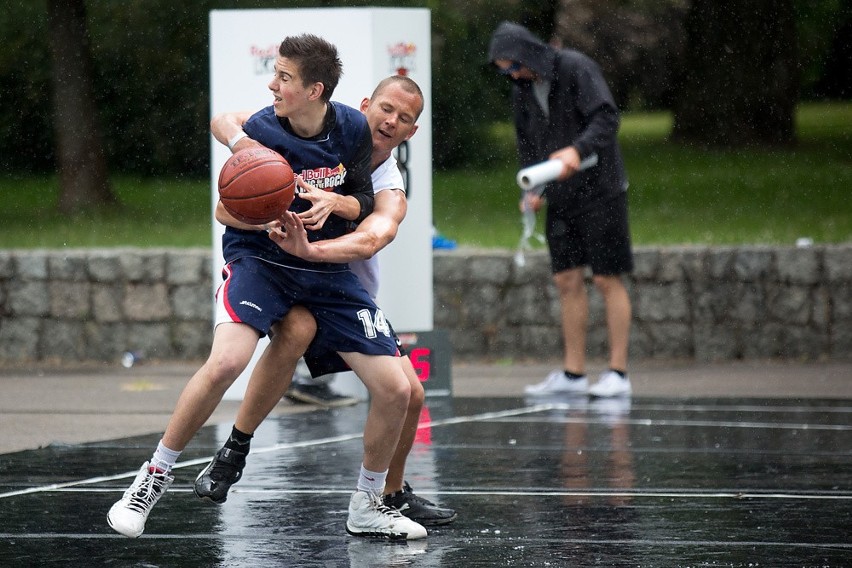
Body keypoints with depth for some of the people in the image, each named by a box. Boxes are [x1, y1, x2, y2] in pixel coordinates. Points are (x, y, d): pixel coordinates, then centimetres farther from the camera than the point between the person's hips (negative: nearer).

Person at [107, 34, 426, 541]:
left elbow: (364, 204, 3)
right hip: (260, 261, -4)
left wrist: (334, 203, -18)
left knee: (396, 389, -5)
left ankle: (367, 507, 18)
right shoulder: (259, 130, -17)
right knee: (225, 363, -32)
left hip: (328, 271, 4)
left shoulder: (353, 129, -7)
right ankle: (155, 477, -12)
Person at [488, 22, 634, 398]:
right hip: (560, 196, 6)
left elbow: (606, 117, -22)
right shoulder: (522, 89, 7)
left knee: (607, 279, -4)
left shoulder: (577, 68, -13)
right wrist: (531, 189, 2)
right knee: (567, 280, 5)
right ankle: (572, 373, 9)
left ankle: (618, 372, 0)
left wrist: (578, 150, -38)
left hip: (599, 190, -6)